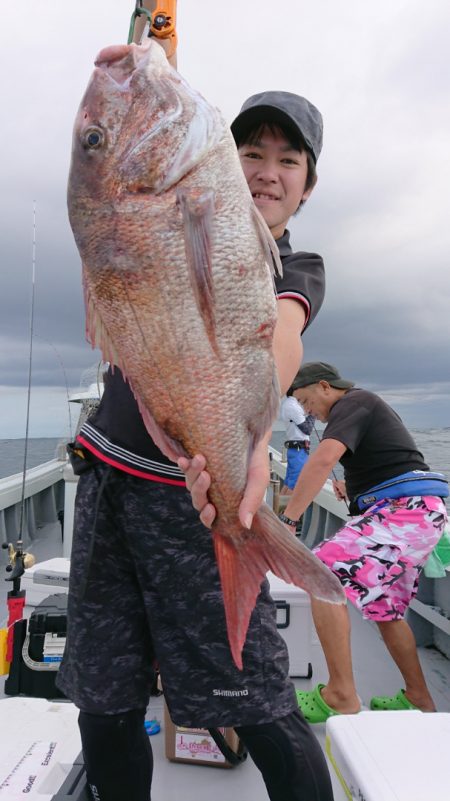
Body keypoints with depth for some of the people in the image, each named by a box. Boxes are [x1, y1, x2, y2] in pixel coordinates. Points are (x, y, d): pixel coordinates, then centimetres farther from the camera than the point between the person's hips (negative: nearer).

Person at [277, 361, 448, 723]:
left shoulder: (352, 403, -6)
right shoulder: (370, 405, 25)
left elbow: (324, 459, -25)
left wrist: (287, 520, -28)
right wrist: (354, 486, 23)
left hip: (404, 510, -11)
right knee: (385, 609, 19)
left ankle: (341, 696, -17)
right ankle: (419, 699, 30)